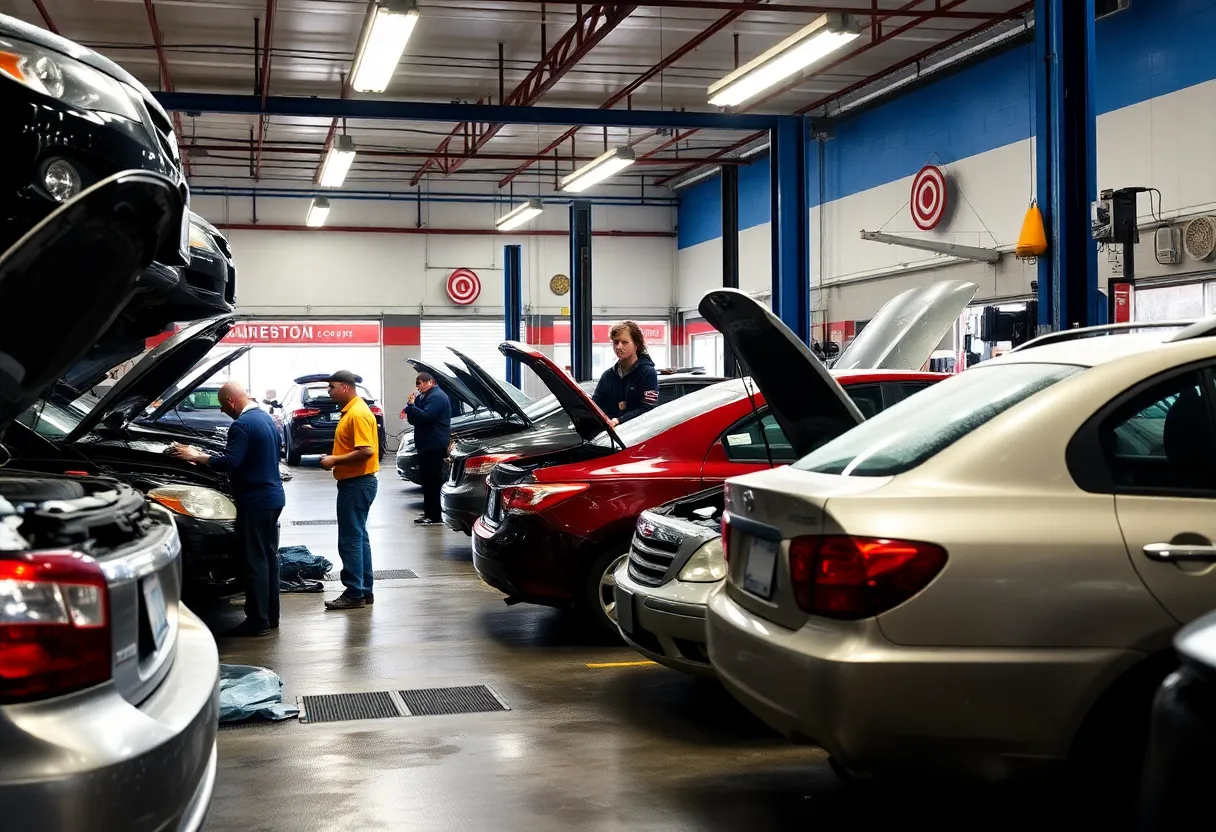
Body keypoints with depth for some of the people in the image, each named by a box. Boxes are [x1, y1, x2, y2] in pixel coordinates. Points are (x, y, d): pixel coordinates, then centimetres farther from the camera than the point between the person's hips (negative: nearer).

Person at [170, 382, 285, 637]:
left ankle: (258, 622, -1)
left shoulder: (242, 425, -17)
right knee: (269, 556, 15)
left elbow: (230, 463, -23)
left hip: (255, 502, -10)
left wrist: (197, 457, -13)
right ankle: (270, 616, 22)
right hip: (274, 498, 10)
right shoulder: (267, 419, 13)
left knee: (255, 561, -4)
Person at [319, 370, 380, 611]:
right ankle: (364, 591, 18)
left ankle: (354, 593, -2)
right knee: (358, 537, 13)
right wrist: (334, 459, 9)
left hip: (357, 484, -11)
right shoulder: (350, 411, 15)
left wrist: (335, 460, -18)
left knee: (350, 539, -6)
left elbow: (366, 451, -25)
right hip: (354, 482, 11)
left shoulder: (358, 413, -17)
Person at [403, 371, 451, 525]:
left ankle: (435, 516, -10)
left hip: (434, 445, -11)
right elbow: (413, 419, 19)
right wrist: (411, 405, 2)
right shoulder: (426, 396, 21)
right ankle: (429, 512, 20)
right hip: (427, 444, 11)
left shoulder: (436, 397, -13)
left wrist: (412, 405, -14)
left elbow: (425, 416, -25)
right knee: (427, 478, 13)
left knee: (433, 480, -10)